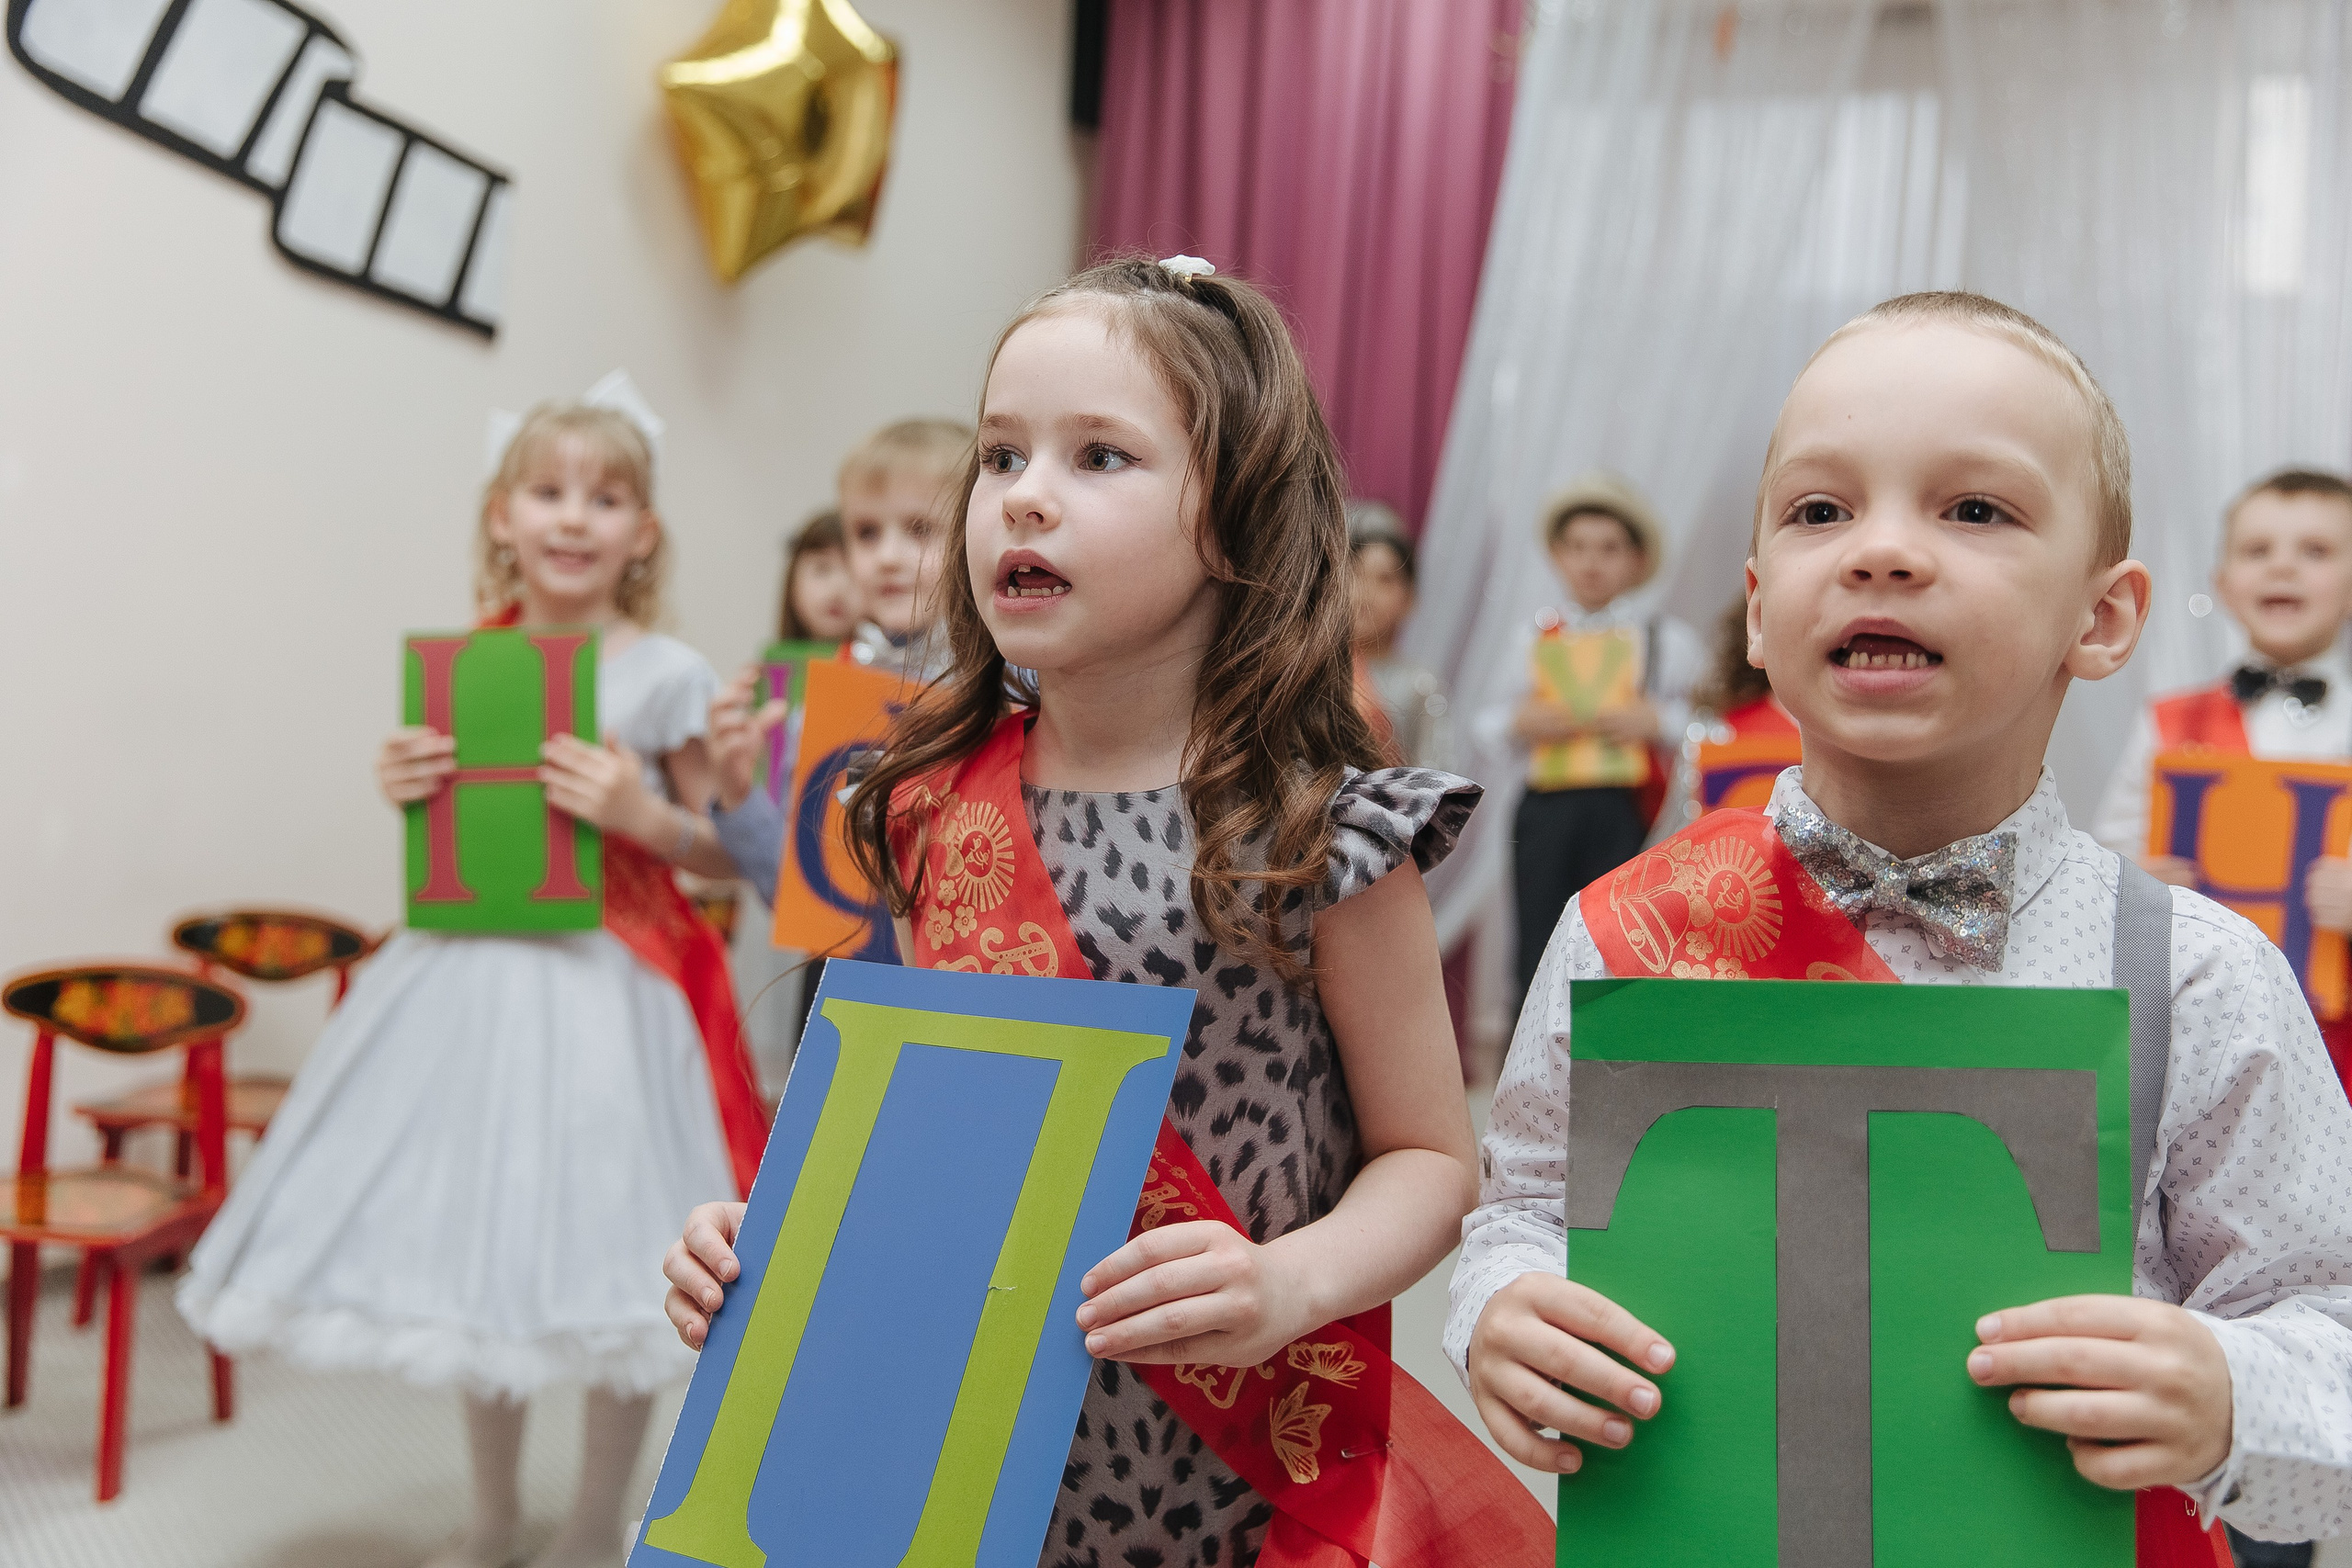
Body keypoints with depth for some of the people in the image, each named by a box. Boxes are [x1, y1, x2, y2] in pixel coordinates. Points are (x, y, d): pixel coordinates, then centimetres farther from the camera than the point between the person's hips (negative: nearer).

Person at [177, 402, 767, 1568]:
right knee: (471, 1251, 14)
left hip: (604, 983, -4)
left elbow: (725, 850, -2)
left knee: (605, 1259, 2)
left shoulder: (666, 676, -6)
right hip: (468, 973, 5)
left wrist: (640, 814, -20)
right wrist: (405, 788, -5)